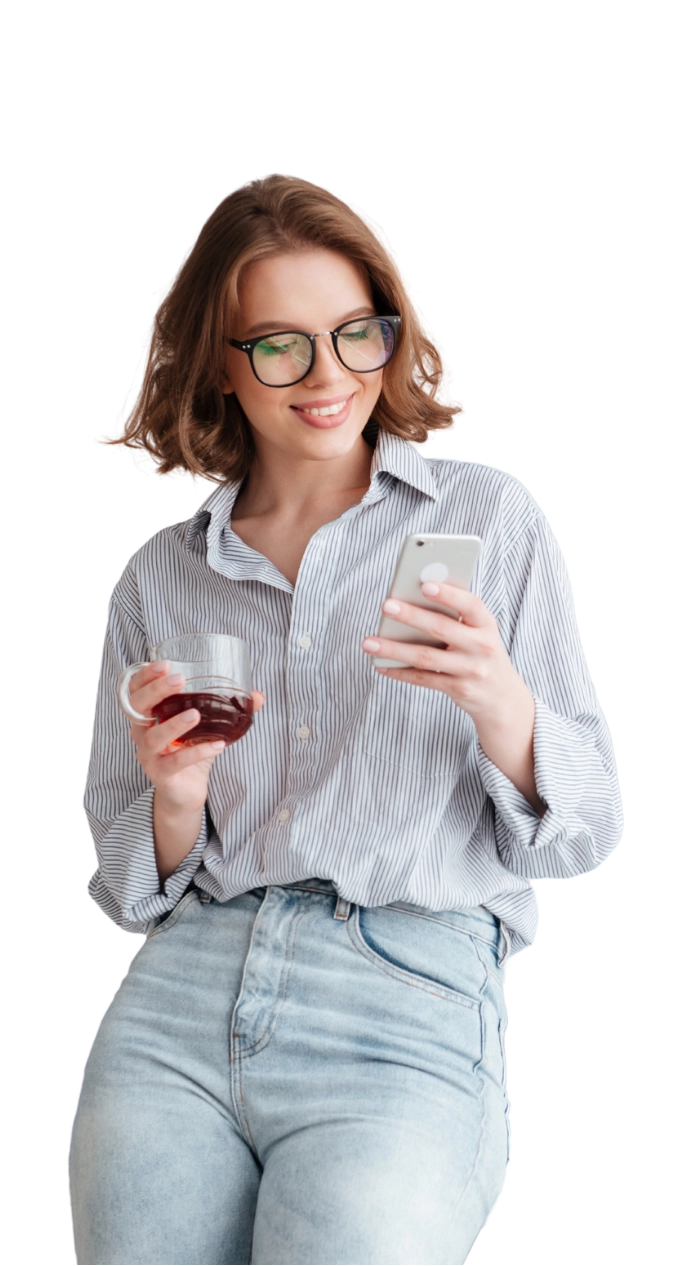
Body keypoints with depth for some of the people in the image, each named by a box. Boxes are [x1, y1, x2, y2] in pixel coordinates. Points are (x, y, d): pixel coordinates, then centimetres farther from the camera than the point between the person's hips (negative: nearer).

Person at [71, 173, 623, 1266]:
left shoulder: (490, 517, 7)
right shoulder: (158, 579, 13)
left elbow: (583, 837, 5)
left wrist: (499, 704, -14)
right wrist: (176, 803, -6)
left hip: (411, 1006, -2)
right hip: (181, 993, 3)